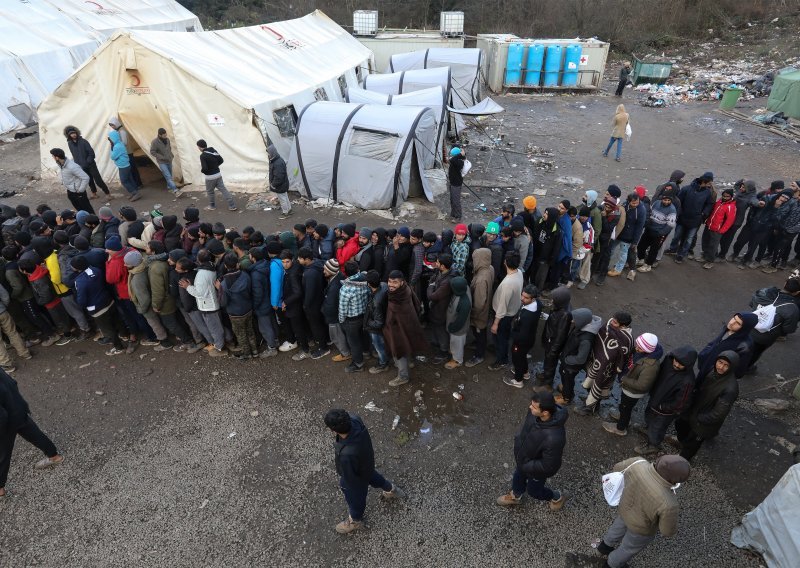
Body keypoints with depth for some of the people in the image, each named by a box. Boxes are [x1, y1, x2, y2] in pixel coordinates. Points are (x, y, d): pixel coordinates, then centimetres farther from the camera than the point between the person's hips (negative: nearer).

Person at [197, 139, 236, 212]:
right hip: (218, 174, 6)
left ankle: (212, 206, 29)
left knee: (209, 192, 14)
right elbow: (221, 160, 11)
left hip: (210, 177, -6)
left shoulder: (203, 155, -19)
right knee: (223, 189, 6)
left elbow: (204, 169, -24)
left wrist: (201, 170, -2)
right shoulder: (213, 150, 3)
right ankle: (232, 205, 3)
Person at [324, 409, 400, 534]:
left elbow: (349, 476, -29)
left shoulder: (346, 454, -49)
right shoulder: (355, 420, -34)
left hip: (357, 478, -6)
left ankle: (355, 521, 60)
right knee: (372, 476, 39)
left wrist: (344, 484, -5)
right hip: (367, 463, 6)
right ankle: (391, 490, 67)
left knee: (355, 499, 27)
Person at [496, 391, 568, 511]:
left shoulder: (553, 439, -46)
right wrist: (518, 440, -5)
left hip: (537, 469, -6)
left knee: (534, 490, 25)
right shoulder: (534, 413, -27)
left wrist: (525, 466, -20)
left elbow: (548, 466, -29)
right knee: (518, 477, 32)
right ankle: (515, 496, 63)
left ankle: (557, 498, 55)